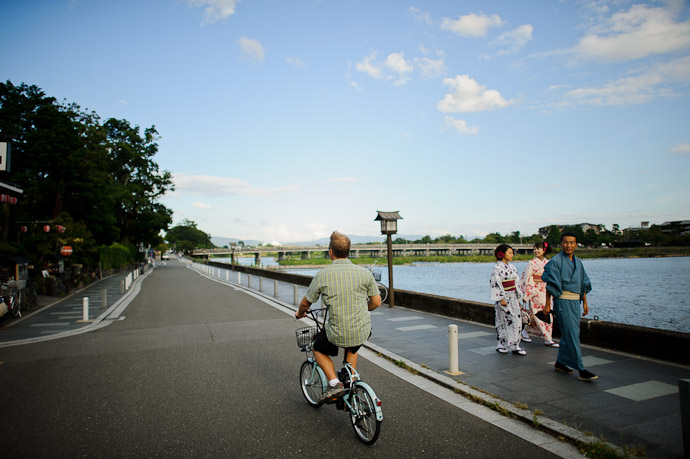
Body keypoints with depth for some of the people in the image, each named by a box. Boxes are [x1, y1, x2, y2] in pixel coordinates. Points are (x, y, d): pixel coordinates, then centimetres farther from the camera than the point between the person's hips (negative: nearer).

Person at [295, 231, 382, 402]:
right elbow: (376, 302, 4)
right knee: (352, 350, 37)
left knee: (318, 350, 27)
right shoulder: (365, 273, -3)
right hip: (363, 332, 4)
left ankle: (334, 383, 9)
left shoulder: (322, 275, -9)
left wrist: (300, 313, 26)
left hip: (336, 334, -3)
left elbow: (306, 303, 3)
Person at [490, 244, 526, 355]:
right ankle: (500, 345, 8)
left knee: (517, 320, 2)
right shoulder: (497, 268, -9)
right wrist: (501, 299, -18)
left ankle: (515, 346, 7)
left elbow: (516, 283, 17)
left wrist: (518, 298, 14)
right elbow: (496, 284, -14)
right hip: (504, 297, -7)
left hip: (513, 297, 7)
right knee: (503, 320, -2)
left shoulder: (512, 267, 13)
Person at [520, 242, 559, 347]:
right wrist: (526, 295, -10)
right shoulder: (531, 263, -6)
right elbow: (527, 279, -7)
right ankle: (548, 339, 0)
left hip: (546, 292, 6)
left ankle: (525, 331, 22)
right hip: (535, 292, -6)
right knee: (541, 315, -7)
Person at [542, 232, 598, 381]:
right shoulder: (556, 261, -7)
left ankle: (560, 363, 25)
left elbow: (583, 284, 19)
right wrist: (547, 304, -12)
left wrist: (585, 302, 15)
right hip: (562, 301, -7)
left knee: (568, 334, 12)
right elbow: (550, 284, -9)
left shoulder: (578, 262, 13)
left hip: (575, 301, 7)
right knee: (572, 335, -8)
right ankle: (581, 370, -6)